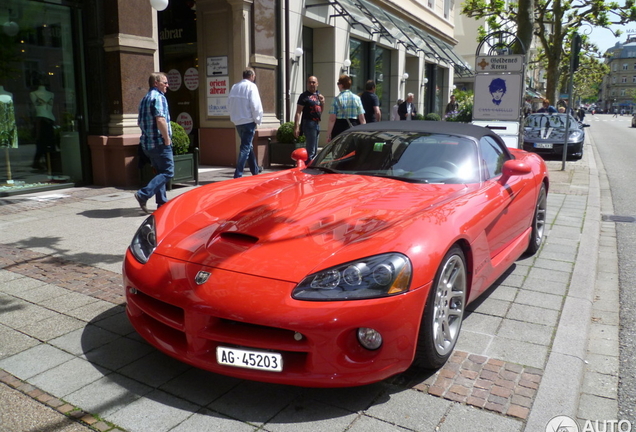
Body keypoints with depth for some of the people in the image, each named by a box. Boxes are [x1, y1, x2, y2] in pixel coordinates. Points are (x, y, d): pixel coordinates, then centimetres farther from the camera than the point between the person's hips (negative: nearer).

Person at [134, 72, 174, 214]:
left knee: (160, 172, 15)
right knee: (168, 172, -7)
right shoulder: (158, 97, -11)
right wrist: (167, 139, -18)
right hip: (159, 142, -10)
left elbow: (139, 122, 23)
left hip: (147, 142, 10)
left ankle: (162, 203, 16)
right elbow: (160, 119, -23)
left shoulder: (145, 98, 19)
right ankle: (143, 194, -16)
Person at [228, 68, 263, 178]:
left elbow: (229, 103, 12)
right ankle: (238, 175, -10)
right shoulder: (251, 86, -9)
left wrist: (234, 117, 16)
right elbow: (256, 105, -15)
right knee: (245, 148, -5)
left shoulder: (234, 87, 10)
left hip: (237, 121, 7)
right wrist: (258, 120, -4)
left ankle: (255, 170, 30)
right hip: (248, 121, -7)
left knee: (248, 145, 19)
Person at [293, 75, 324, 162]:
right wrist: (296, 127, -23)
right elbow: (298, 112, -14)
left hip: (317, 123, 8)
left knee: (315, 150, 15)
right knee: (310, 150, -10)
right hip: (309, 123, -8)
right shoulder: (304, 96, -7)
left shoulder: (318, 95, 16)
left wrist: (322, 102, 4)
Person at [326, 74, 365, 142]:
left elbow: (332, 120, -8)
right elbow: (362, 119, 2)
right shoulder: (357, 98, 3)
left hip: (339, 129, -2)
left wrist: (328, 135, -5)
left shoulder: (336, 99, -5)